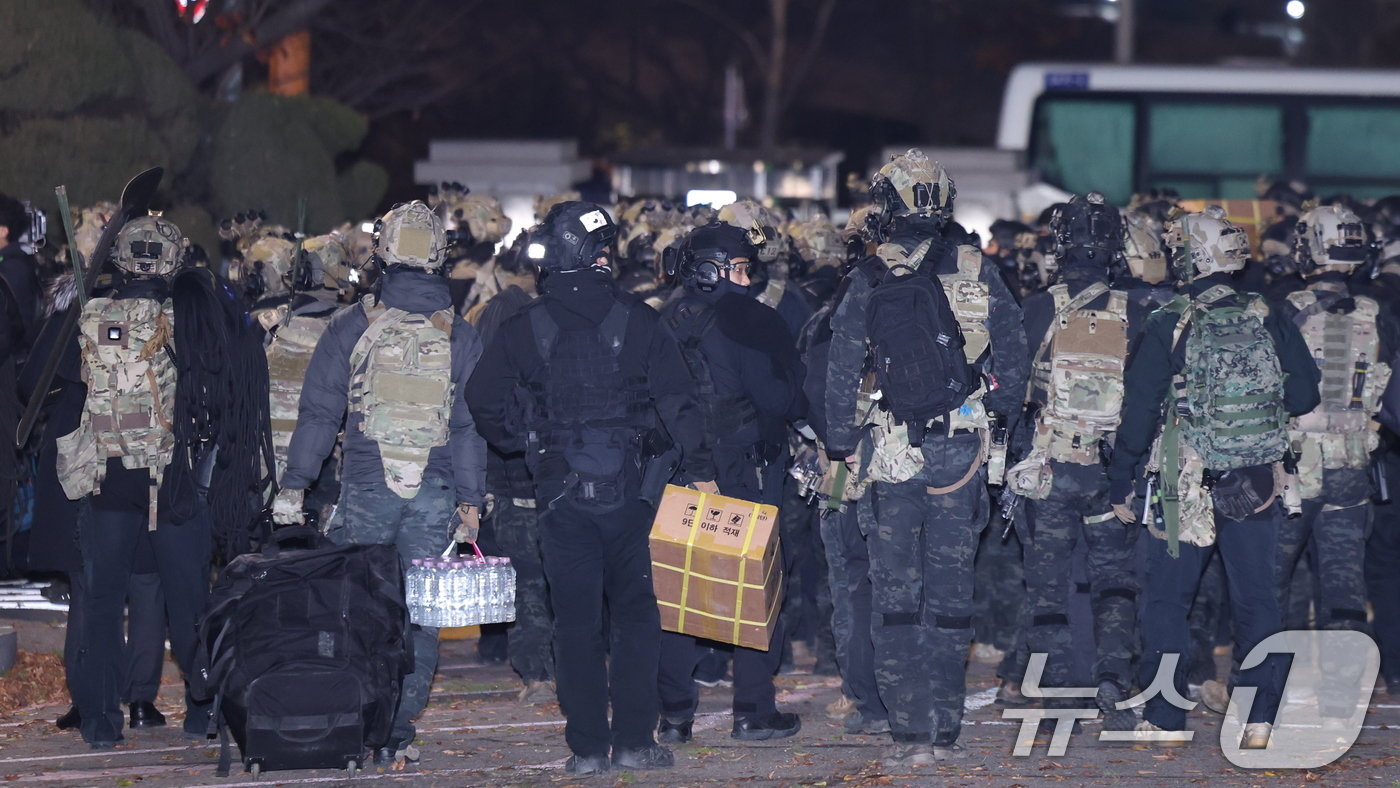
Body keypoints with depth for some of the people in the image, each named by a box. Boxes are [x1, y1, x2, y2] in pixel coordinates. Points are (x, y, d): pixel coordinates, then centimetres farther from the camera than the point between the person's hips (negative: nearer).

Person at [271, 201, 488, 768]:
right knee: (418, 614, 5)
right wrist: (471, 500, 4)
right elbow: (471, 424, 0)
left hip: (365, 489, -1)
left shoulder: (351, 326, -1)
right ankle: (398, 735, 3)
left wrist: (295, 484, 1)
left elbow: (320, 412, -2)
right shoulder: (460, 336, 2)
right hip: (435, 494, 1)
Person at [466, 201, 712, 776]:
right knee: (635, 613, 9)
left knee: (577, 621, 5)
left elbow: (484, 403, 0)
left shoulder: (522, 330, -2)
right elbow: (677, 400, -5)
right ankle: (634, 741, 7)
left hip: (560, 492, 0)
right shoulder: (637, 321, -3)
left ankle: (587, 746, 6)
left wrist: (526, 447, 14)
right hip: (626, 489, 0)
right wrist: (700, 468, -2)